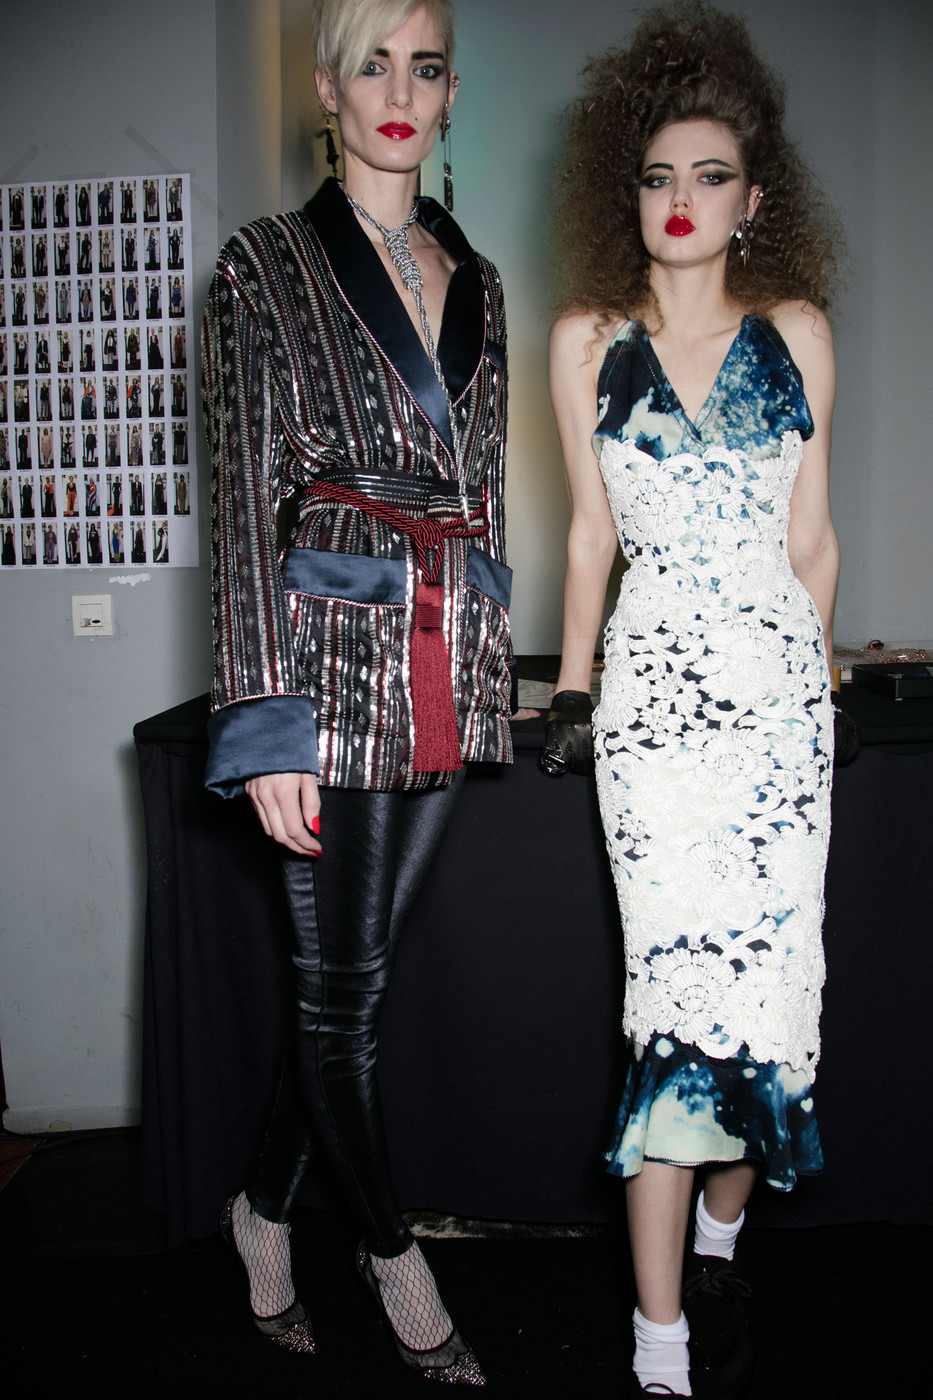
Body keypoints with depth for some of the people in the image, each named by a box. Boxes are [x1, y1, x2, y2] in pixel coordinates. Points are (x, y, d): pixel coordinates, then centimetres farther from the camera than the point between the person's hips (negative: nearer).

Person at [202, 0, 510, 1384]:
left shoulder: (475, 279, 16)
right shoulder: (268, 264, 2)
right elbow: (246, 495, -6)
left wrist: (493, 672, 14)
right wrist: (268, 718, -12)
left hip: (454, 663, 5)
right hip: (336, 649, -5)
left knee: (362, 964, 12)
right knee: (341, 980, 3)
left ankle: (265, 1204, 33)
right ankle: (392, 1254, 26)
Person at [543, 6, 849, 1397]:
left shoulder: (798, 330, 9)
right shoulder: (587, 338, 8)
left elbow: (812, 535, 12)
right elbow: (590, 533, 11)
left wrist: (809, 667, 12)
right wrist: (571, 684, 10)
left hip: (780, 680, 2)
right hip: (654, 679, -2)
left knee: (770, 970, 2)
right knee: (681, 980, -7)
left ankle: (719, 1232, 28)